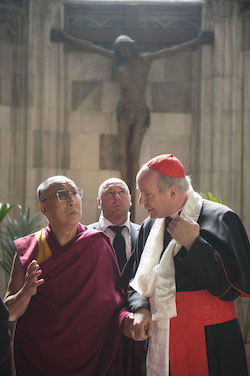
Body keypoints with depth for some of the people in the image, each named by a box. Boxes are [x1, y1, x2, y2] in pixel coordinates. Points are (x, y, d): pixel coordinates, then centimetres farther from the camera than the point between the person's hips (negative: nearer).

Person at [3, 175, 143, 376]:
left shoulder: (98, 243, -4)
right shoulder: (28, 250, -4)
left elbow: (113, 296, -3)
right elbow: (10, 312, -3)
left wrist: (126, 319, -23)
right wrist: (26, 292, -23)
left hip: (92, 350, 0)